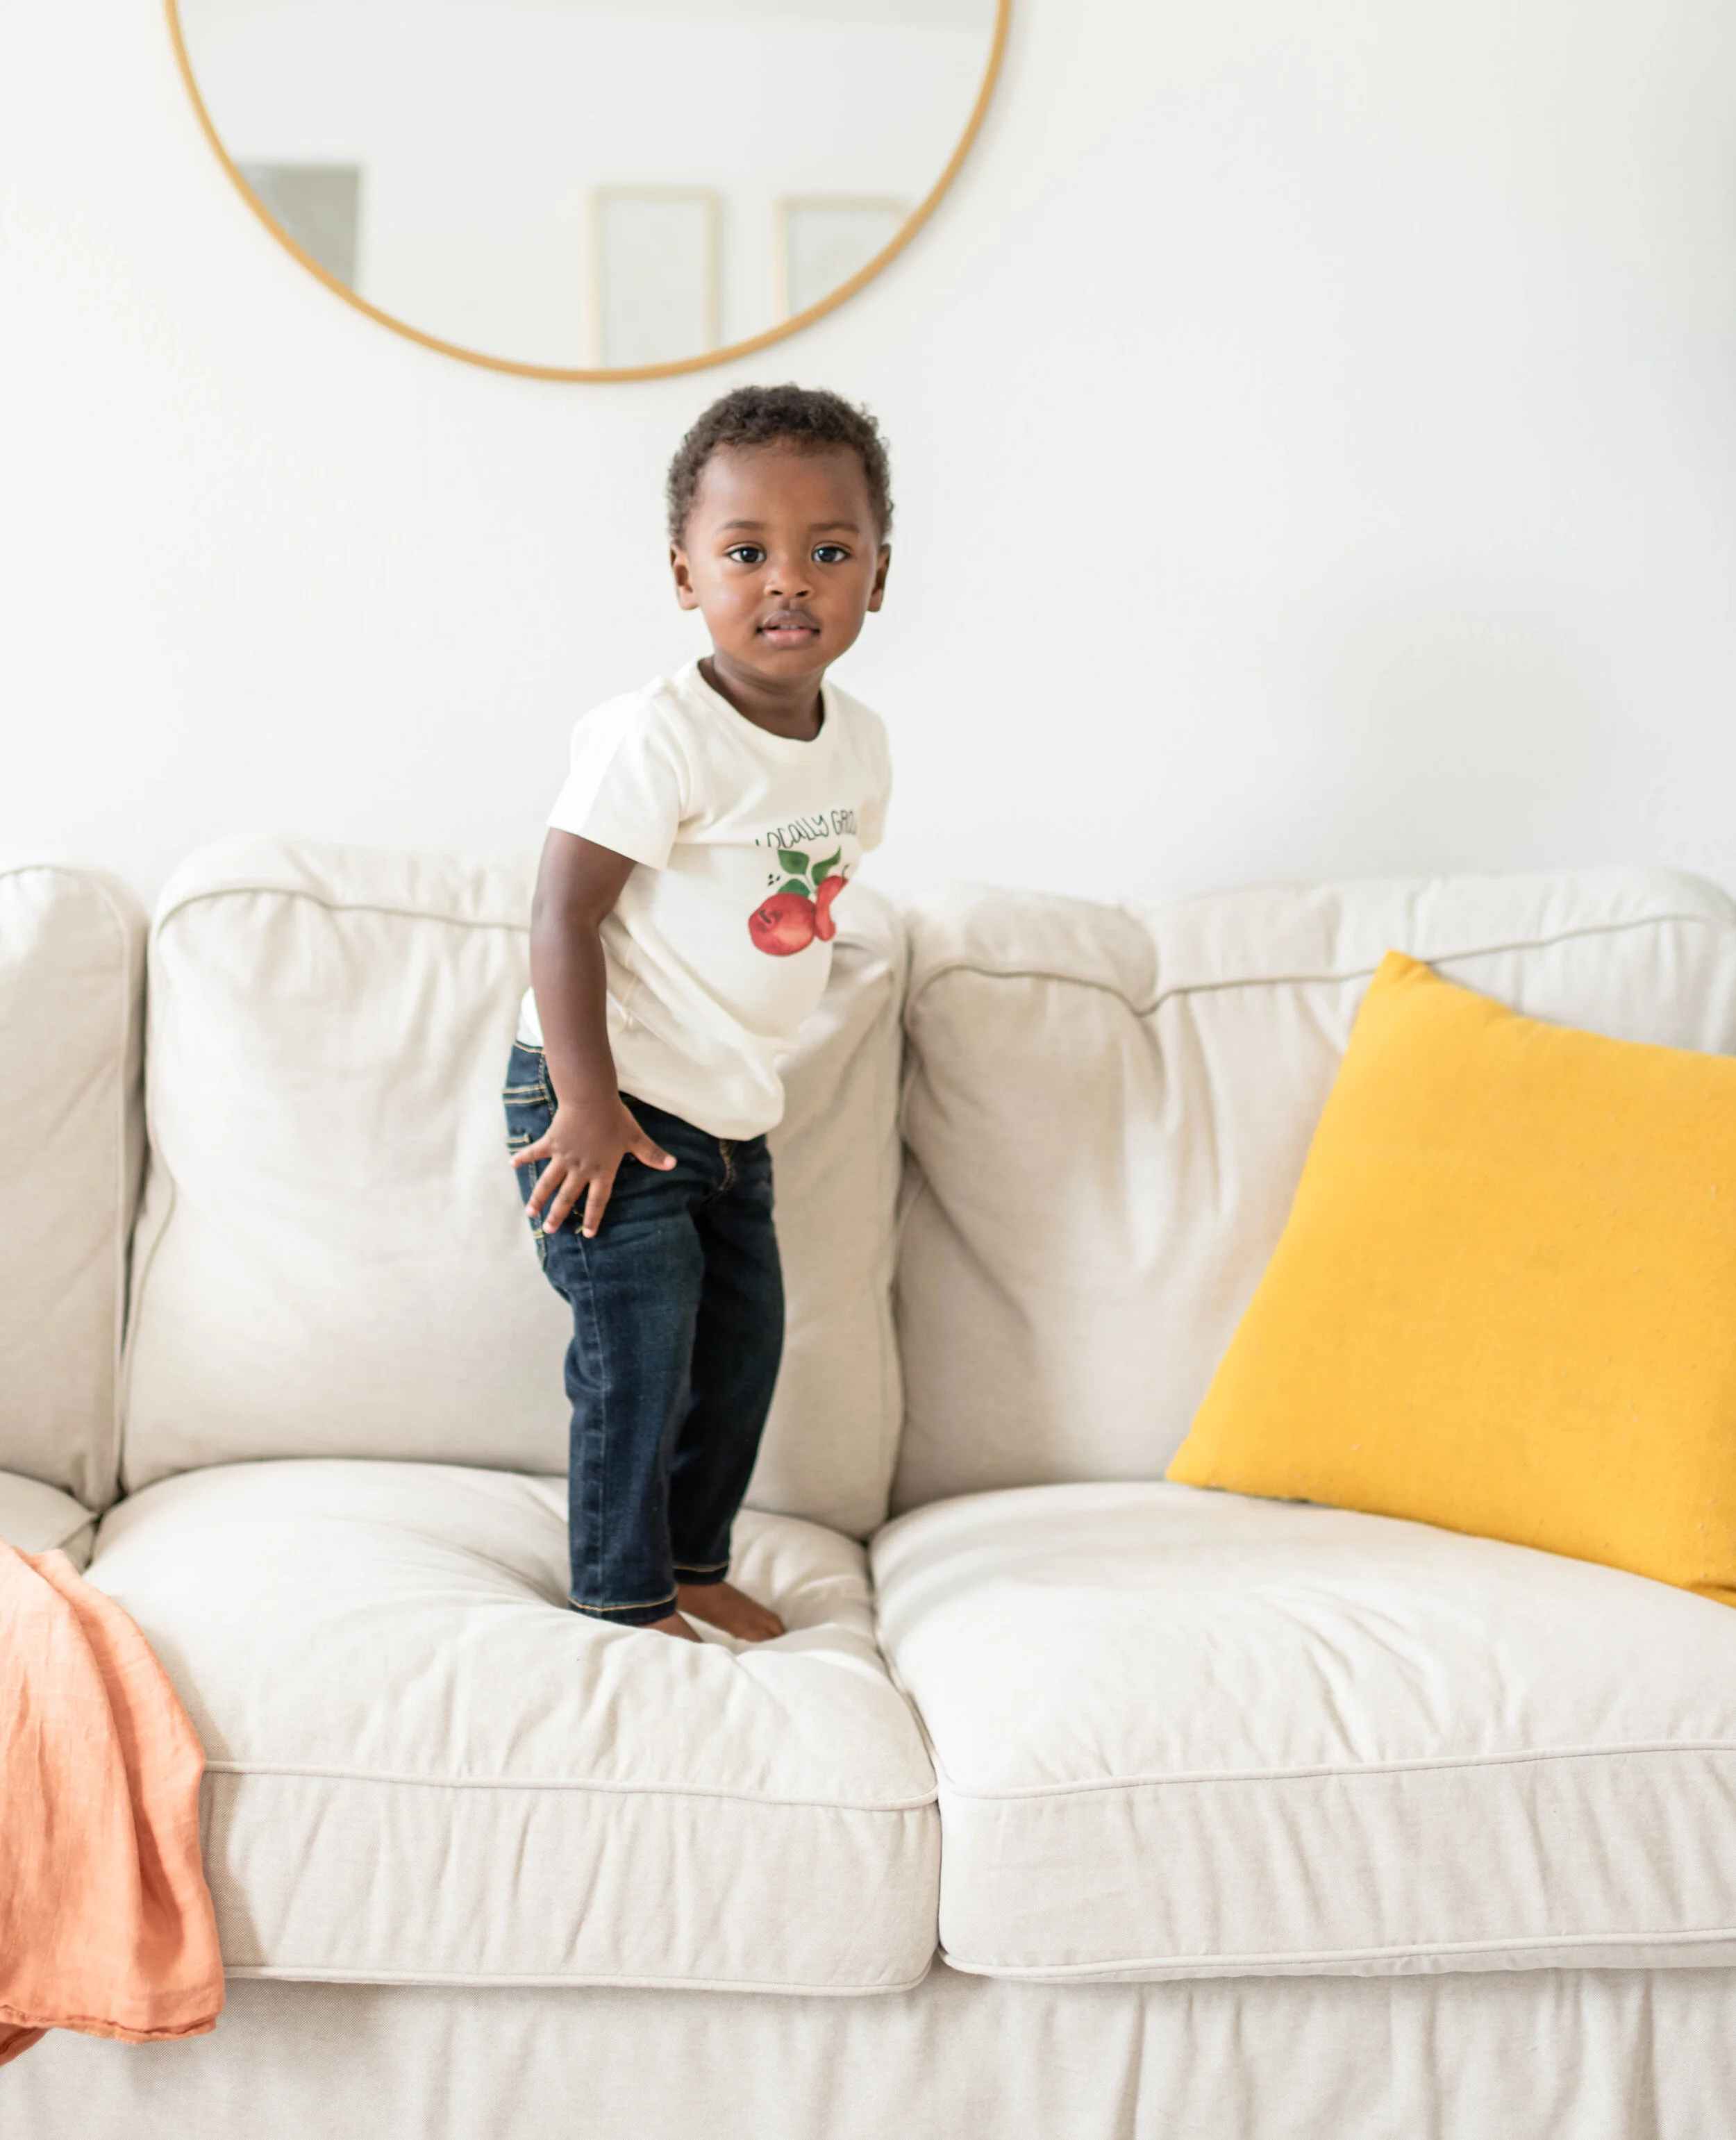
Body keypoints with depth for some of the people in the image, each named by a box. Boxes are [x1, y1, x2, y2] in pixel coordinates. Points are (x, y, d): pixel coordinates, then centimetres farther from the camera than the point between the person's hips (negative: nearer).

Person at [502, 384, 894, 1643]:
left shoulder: (860, 748, 2)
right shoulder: (656, 737, -22)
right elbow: (564, 915, -22)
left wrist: (750, 1073, 16)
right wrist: (589, 1104, -23)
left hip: (735, 1114, 8)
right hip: (613, 1105, -8)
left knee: (745, 1341, 15)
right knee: (639, 1360, -4)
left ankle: (693, 1560, 32)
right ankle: (622, 1597, 13)